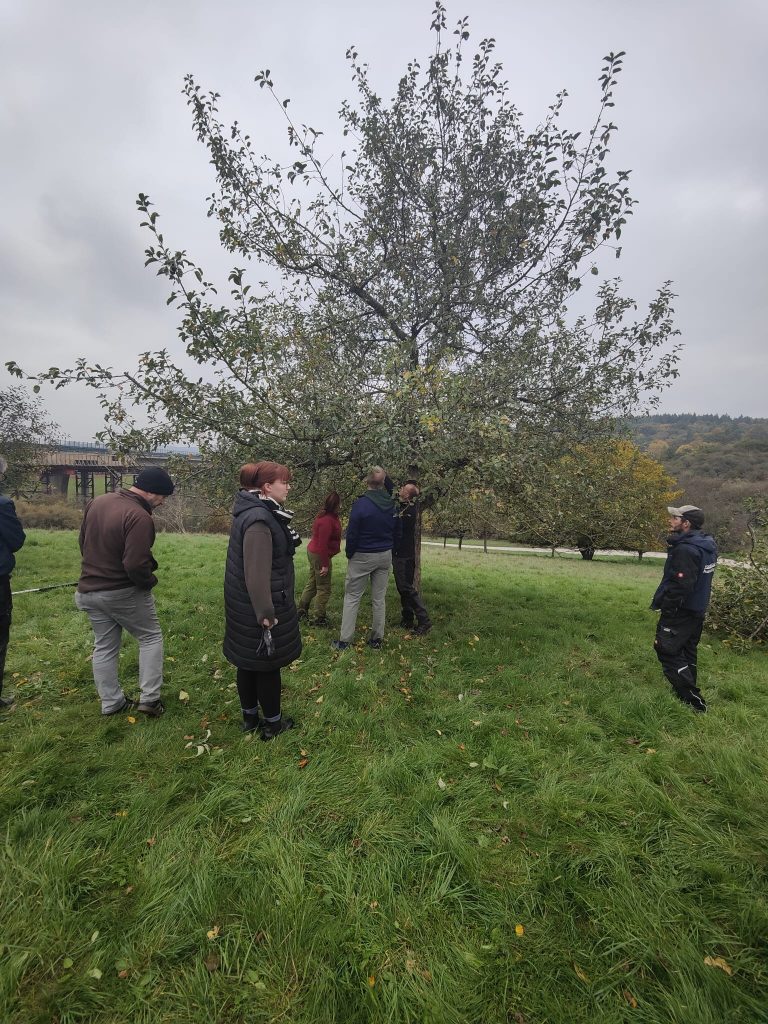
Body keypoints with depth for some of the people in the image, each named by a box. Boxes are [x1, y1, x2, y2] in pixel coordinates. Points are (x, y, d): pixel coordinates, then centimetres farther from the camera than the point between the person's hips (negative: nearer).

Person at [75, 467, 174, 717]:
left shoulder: (96, 502, 2)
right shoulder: (139, 517, -26)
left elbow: (83, 542, 13)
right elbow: (135, 565, -29)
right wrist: (150, 580, -9)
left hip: (88, 590, 7)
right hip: (124, 592, -7)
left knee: (104, 647, 17)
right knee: (151, 638, 11)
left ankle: (111, 703, 27)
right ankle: (149, 698, 10)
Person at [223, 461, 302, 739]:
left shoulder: (258, 512, 8)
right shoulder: (258, 520, -24)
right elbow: (256, 573, -27)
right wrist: (266, 614, -24)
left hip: (248, 606, 10)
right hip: (259, 607, -10)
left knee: (249, 662, 20)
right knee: (268, 664, 7)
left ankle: (250, 718, 36)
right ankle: (272, 723, 24)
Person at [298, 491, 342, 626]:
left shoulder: (325, 516, 4)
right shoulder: (327, 521, -26)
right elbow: (322, 544, -26)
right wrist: (325, 564, -22)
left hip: (313, 552, 10)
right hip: (320, 555, -10)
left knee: (312, 583, 22)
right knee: (324, 588, 3)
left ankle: (302, 609, 34)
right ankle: (320, 618, 13)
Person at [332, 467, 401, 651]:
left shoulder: (361, 504, -17)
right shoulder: (392, 505, -1)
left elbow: (352, 534, -14)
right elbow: (397, 532, 8)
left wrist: (349, 553, 1)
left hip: (362, 556, -4)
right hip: (385, 556, 5)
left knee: (352, 597, 5)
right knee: (379, 598, 12)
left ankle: (345, 640, 8)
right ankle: (377, 639, 20)